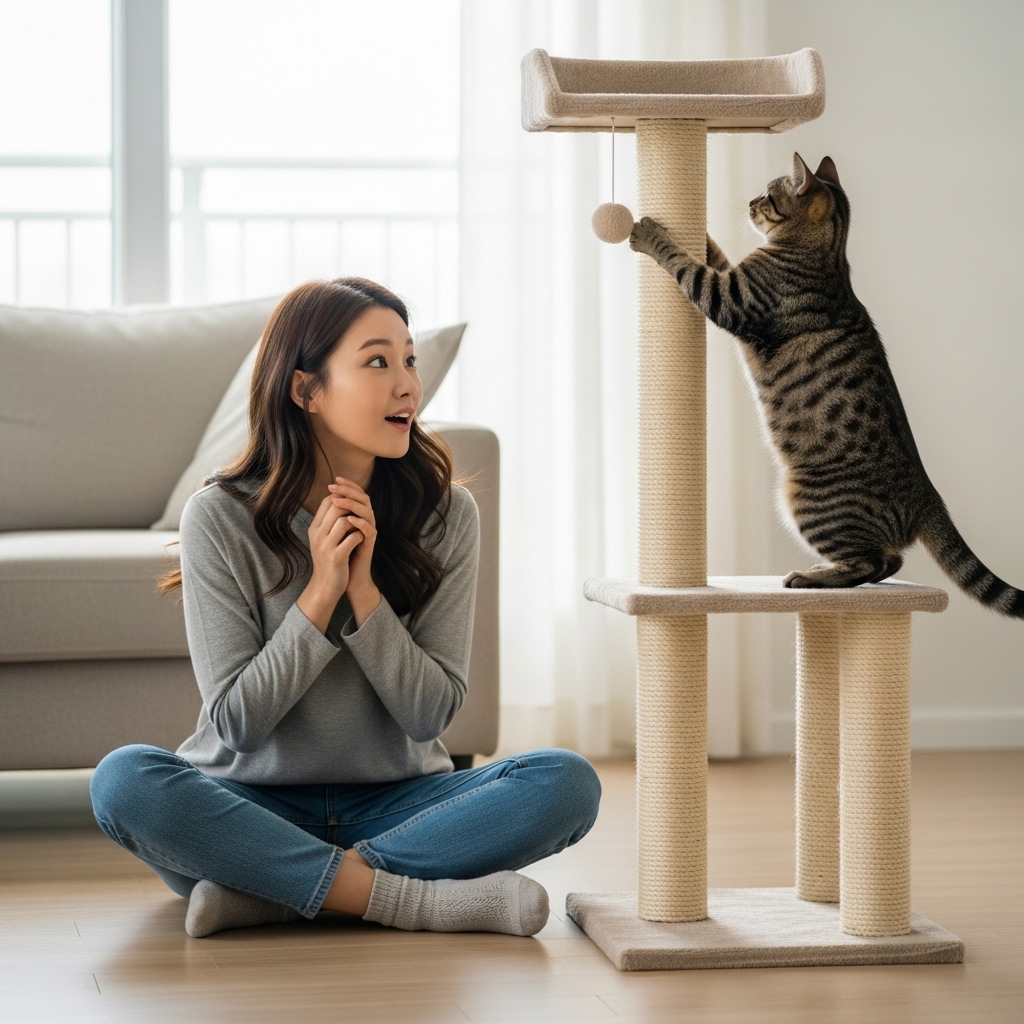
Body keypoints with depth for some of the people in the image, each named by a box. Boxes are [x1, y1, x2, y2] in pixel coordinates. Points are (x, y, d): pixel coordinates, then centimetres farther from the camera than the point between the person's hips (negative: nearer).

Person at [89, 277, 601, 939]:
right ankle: (416, 898, -29)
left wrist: (364, 589, -18)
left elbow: (430, 713, -5)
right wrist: (321, 592, -19)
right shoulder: (221, 518, -8)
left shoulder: (446, 515, -2)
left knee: (569, 782, -24)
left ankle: (271, 891, -26)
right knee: (123, 780, -32)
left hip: (394, 804, 2)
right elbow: (236, 721, -9)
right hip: (255, 804, -2)